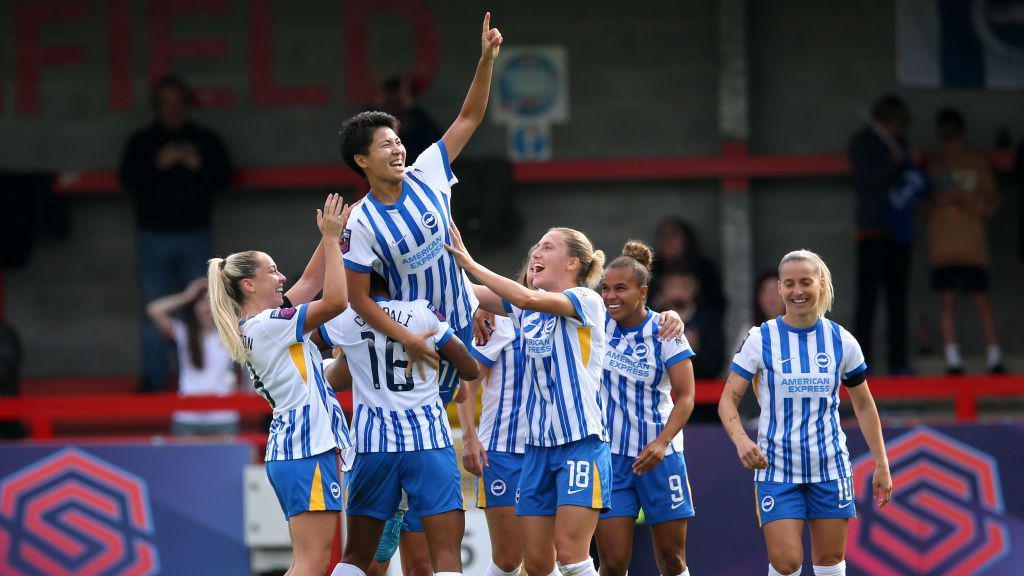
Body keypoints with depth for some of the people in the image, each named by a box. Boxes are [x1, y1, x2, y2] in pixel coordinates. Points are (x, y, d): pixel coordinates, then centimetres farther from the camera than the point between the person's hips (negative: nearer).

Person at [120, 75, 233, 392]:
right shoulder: (141, 142, 10)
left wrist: (199, 166, -12)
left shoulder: (205, 140, 10)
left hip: (194, 235, 0)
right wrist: (158, 164, -15)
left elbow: (224, 176, 5)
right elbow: (128, 179, -1)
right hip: (154, 235, 0)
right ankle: (153, 380, -2)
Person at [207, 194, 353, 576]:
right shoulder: (266, 325, -10)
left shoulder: (253, 326, 16)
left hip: (287, 447, 10)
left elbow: (309, 283, 25)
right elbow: (336, 301, -16)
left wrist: (331, 235, 17)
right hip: (307, 447, -10)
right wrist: (331, 237, -10)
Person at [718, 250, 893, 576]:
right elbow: (729, 399, -6)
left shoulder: (841, 341, 1)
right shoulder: (761, 339, -5)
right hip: (776, 468, -2)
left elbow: (864, 405, 11)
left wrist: (881, 465, 7)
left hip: (830, 467, 2)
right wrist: (740, 439, -26)